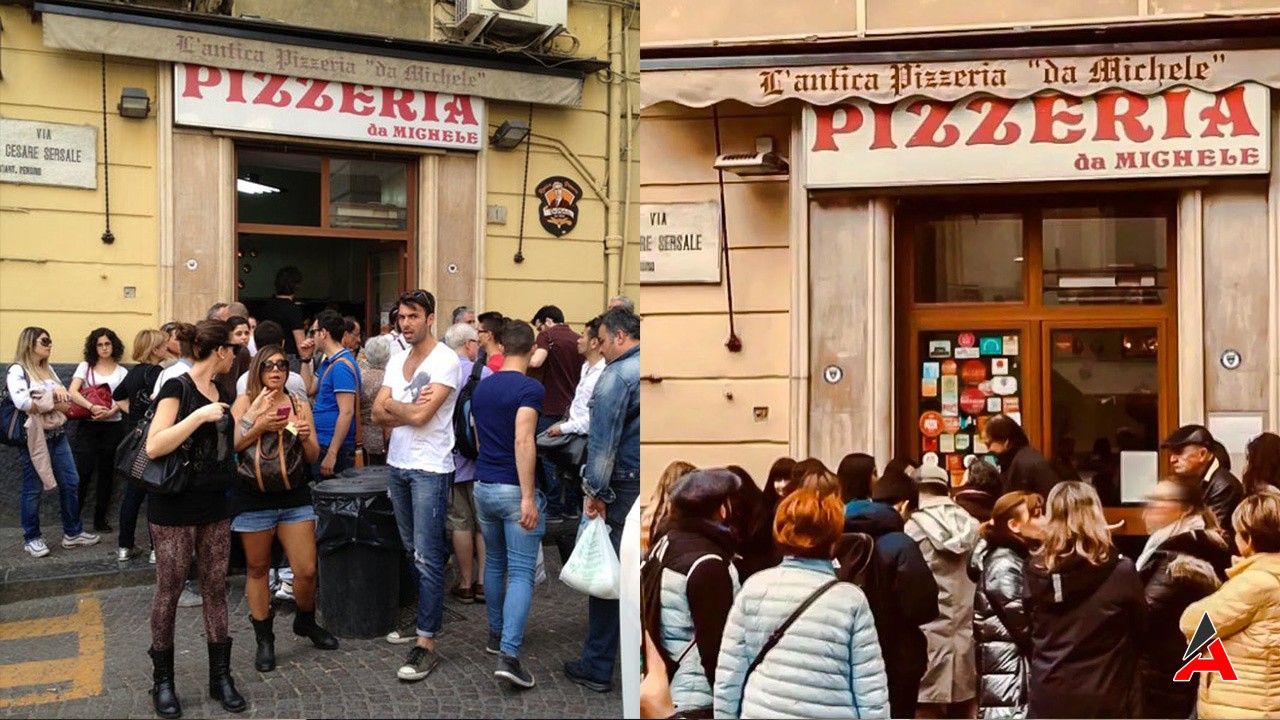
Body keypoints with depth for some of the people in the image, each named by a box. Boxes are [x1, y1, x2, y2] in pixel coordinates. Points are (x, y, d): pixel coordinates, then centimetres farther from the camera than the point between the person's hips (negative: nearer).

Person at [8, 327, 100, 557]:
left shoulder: (48, 370, 14)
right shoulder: (17, 370, -9)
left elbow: (67, 401, 12)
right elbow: (22, 402, -26)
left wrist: (61, 391, -11)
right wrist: (55, 405, -13)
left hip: (57, 435, 7)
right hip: (35, 438, -7)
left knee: (71, 482, 8)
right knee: (33, 489, 2)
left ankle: (72, 533, 17)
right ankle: (31, 538, 15)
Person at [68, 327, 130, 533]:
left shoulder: (122, 372, 9)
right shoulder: (85, 367, 6)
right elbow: (73, 392, -7)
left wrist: (110, 412, -19)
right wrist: (92, 407, -23)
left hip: (113, 425, 2)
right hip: (88, 425, -1)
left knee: (106, 473, 6)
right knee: (82, 471, -9)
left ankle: (100, 519, 15)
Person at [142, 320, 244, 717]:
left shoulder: (218, 392, 11)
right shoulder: (177, 388, -13)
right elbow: (154, 447, -23)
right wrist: (200, 416, -25)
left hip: (214, 506, 7)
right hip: (176, 509, -7)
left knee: (216, 589, 10)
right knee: (169, 592, 4)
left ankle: (221, 676, 18)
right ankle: (162, 680, 19)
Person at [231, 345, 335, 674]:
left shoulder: (299, 404, 5)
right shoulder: (245, 402, 0)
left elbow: (313, 457, 7)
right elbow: (229, 445, -6)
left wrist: (306, 437, -13)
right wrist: (259, 427, -17)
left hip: (295, 497, 2)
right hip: (253, 498, -2)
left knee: (306, 570, 0)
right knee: (257, 569, 9)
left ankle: (305, 621, 28)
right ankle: (264, 639, 23)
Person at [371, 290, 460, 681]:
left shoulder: (445, 360, -13)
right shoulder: (396, 360, 11)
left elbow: (420, 416, -20)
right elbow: (377, 414, 4)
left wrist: (391, 404, -3)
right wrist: (410, 407, -13)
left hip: (430, 470, -8)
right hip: (398, 465, 8)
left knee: (428, 558, -7)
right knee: (413, 552, 17)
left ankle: (427, 644, -5)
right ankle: (424, 619, 29)